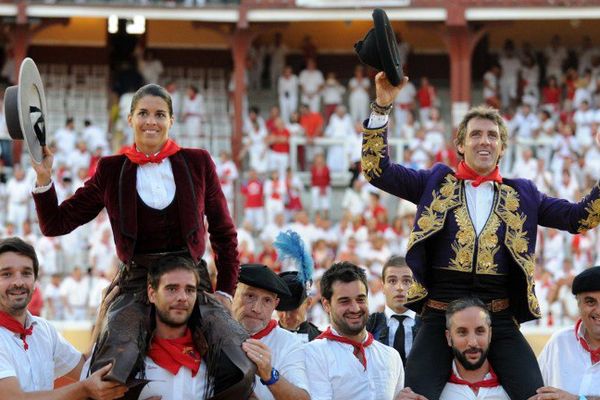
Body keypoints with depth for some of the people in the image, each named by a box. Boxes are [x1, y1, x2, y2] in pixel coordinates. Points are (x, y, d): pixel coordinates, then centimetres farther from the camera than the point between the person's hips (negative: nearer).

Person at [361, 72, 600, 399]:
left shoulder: (522, 195, 15)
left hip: (500, 320, 1)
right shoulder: (436, 183, 12)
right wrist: (382, 107, -6)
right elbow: (377, 170, 5)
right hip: (440, 315, -1)